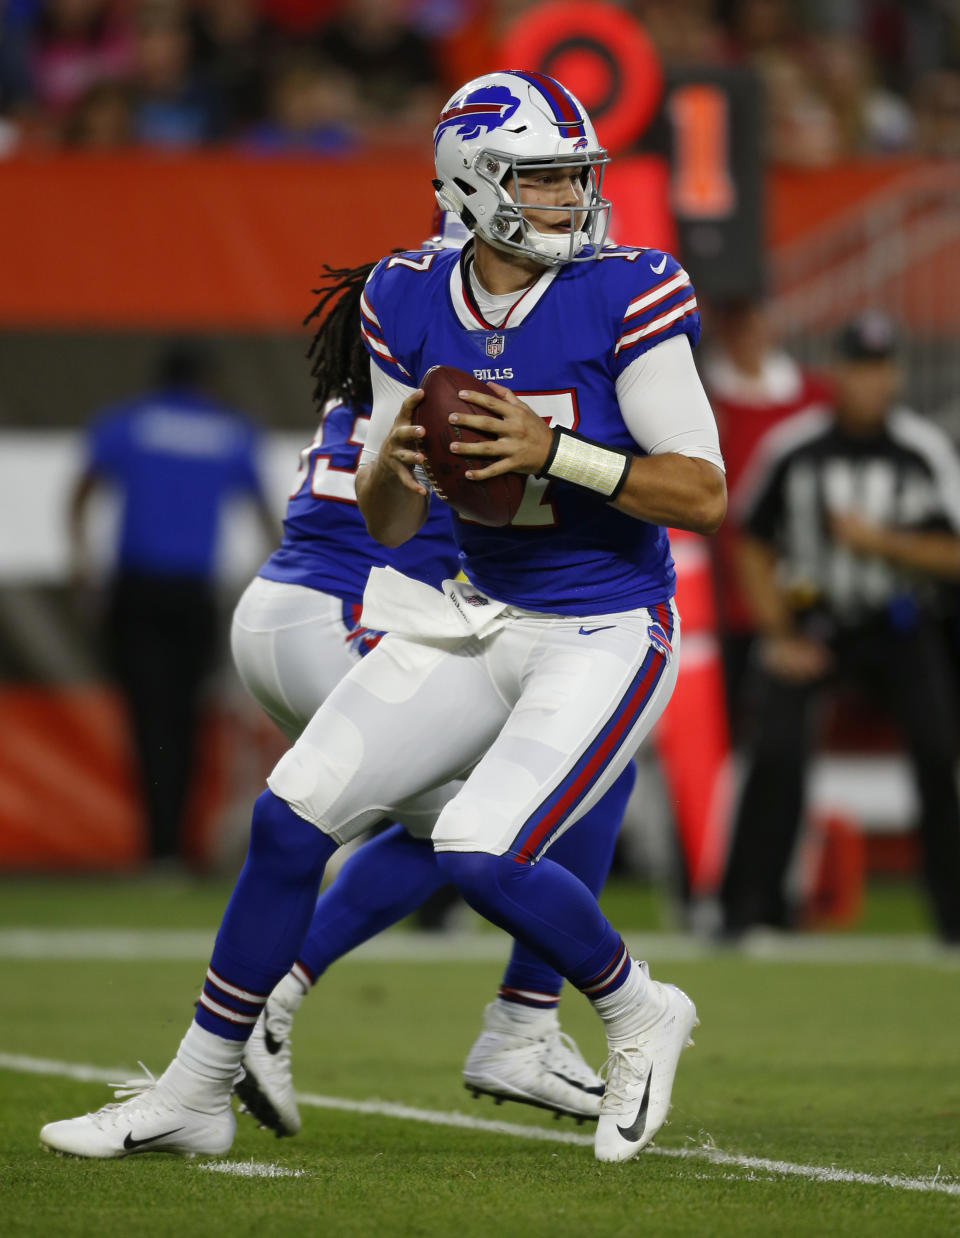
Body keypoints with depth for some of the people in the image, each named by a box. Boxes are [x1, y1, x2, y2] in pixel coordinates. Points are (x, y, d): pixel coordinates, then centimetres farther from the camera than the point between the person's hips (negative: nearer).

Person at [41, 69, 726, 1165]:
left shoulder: (625, 299, -16)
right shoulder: (411, 304, -1)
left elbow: (706, 496, -17)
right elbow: (387, 524, 6)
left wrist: (554, 451, -27)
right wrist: (393, 461, -17)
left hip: (607, 638, -6)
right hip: (482, 616, 6)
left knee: (483, 853, -22)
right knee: (292, 816, -1)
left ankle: (639, 1017, 8)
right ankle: (194, 1095, 12)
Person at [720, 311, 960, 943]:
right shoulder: (790, 447, -6)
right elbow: (754, 546, 5)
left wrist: (879, 539, -20)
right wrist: (779, 638, -1)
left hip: (901, 628, 0)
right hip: (811, 624, 0)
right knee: (778, 748, -19)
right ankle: (750, 905, -7)